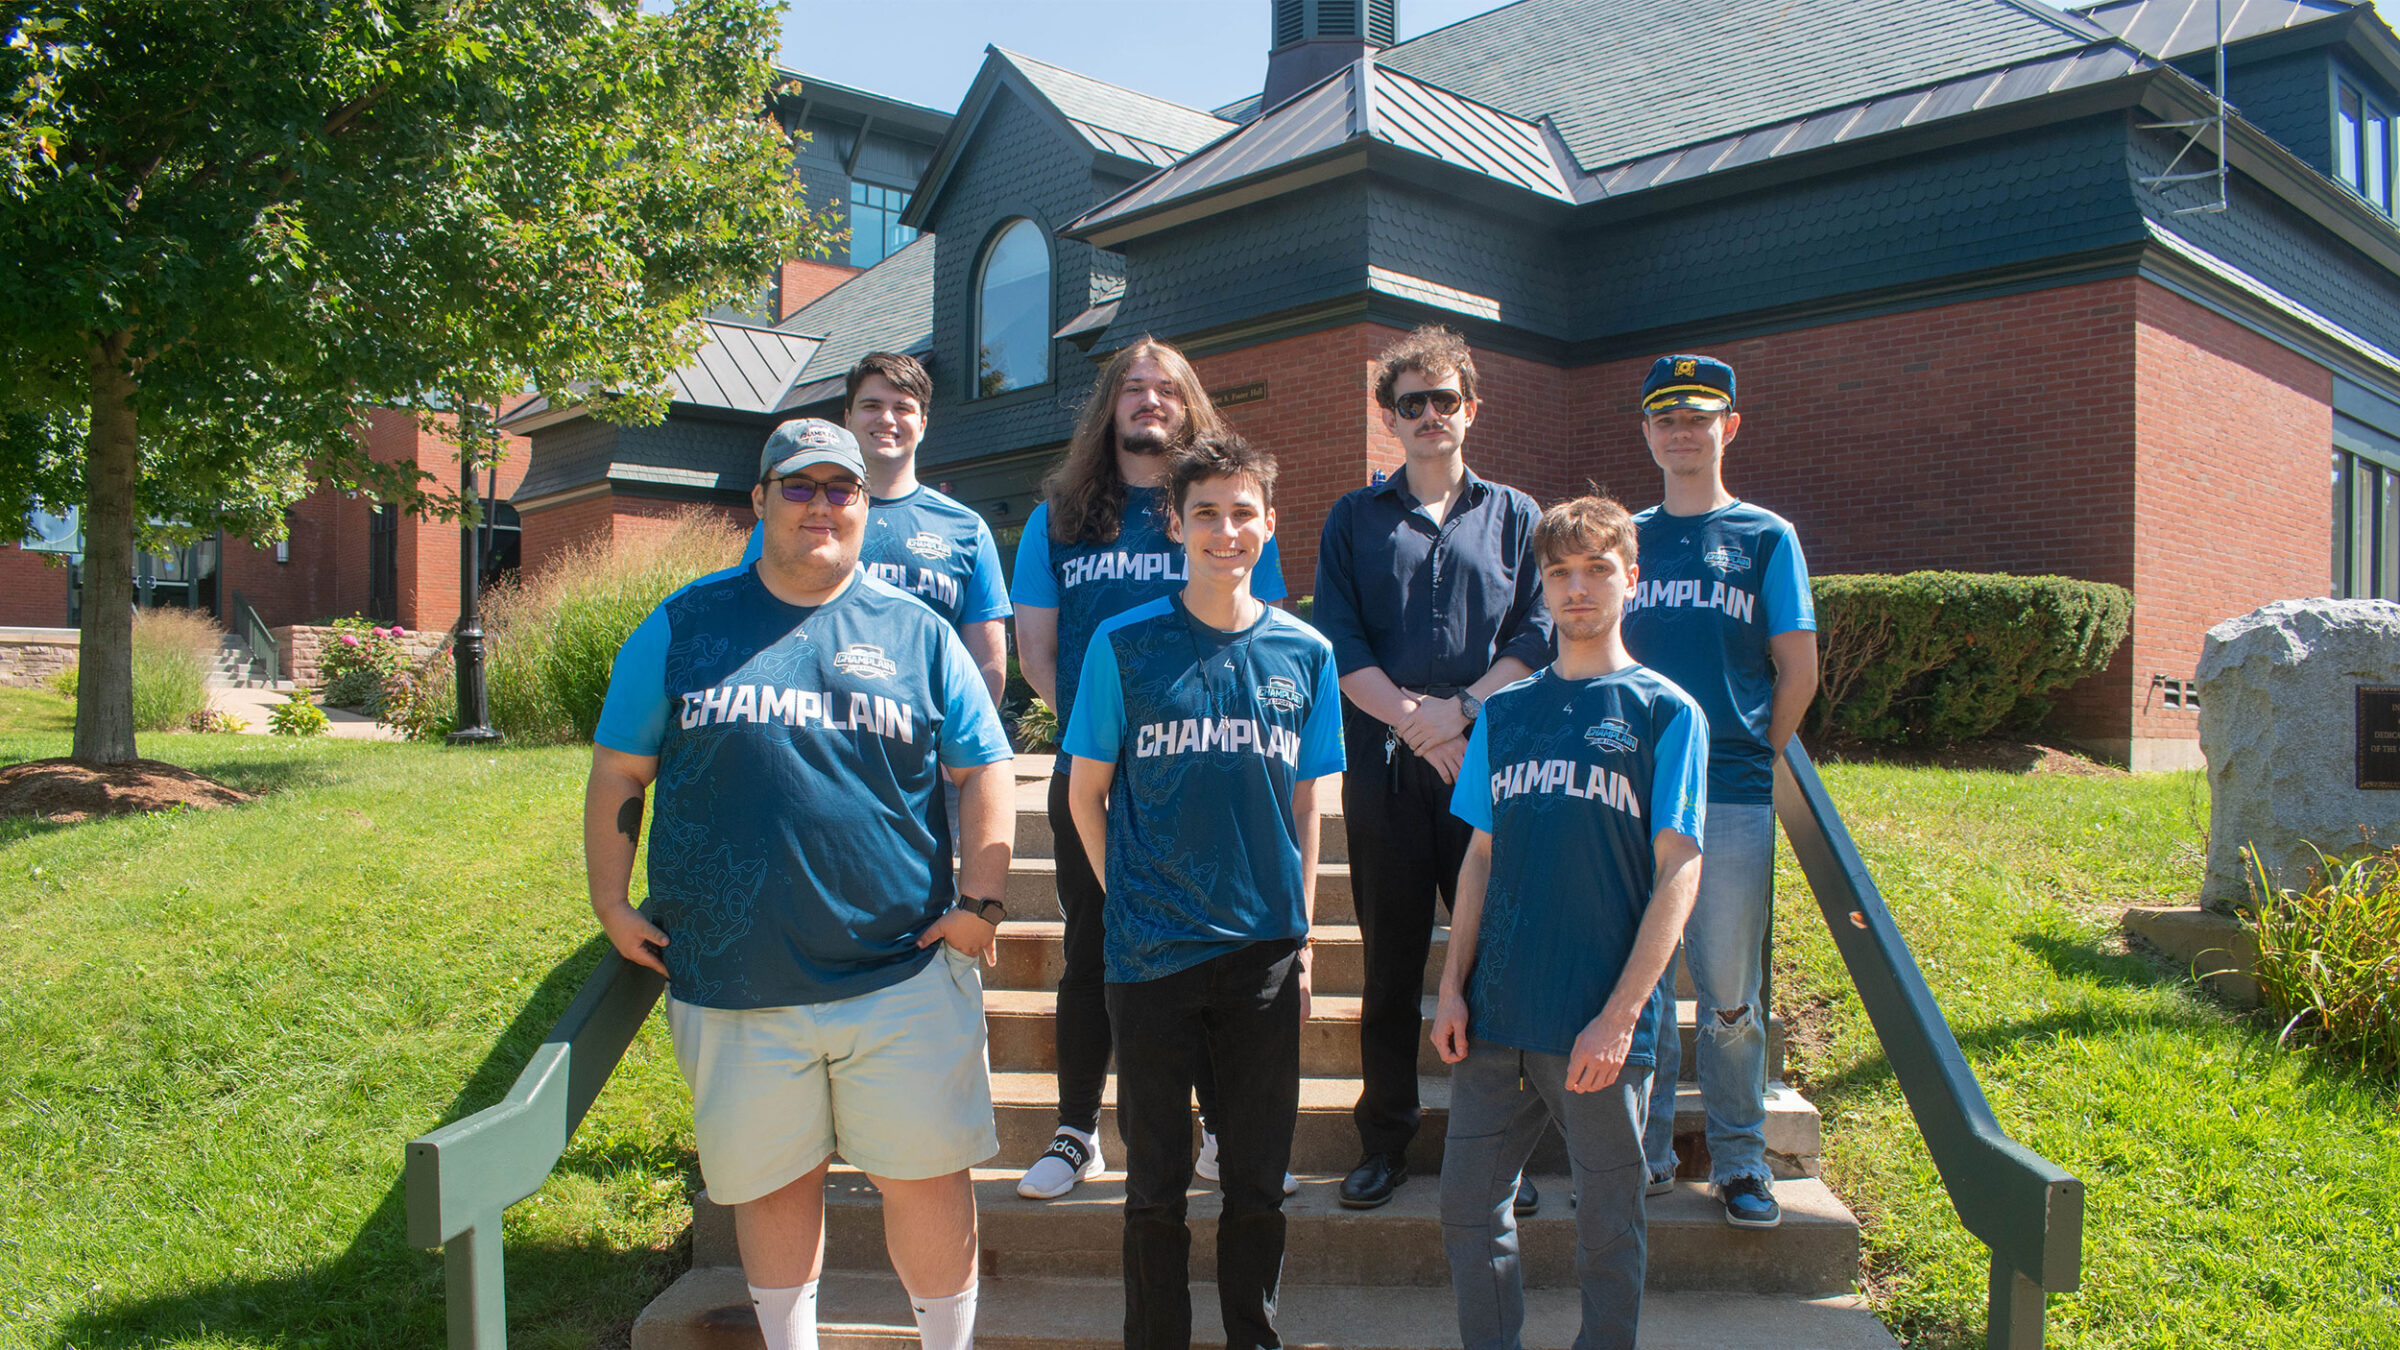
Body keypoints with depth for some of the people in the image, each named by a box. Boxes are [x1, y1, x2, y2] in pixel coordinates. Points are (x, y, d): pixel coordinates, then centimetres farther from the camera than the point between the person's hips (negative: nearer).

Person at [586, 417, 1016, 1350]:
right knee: (772, 1180, 14)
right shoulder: (685, 625, 5)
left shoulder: (917, 634, 5)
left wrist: (978, 899, -2)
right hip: (734, 980, 1)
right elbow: (619, 774, 9)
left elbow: (985, 772, 7)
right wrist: (612, 904, 3)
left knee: (928, 1174, 5)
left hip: (903, 972, 0)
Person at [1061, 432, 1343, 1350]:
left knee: (1258, 1181, 13)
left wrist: (1300, 936, 6)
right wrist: (1132, 899, -1)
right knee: (1156, 1182, 10)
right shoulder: (1126, 645, -3)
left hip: (1266, 954, 2)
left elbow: (1306, 803, 9)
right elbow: (1086, 792, 3)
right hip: (1151, 954, -2)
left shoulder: (1304, 653, 3)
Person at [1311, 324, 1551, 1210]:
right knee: (1391, 962, 5)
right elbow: (1337, 643, 1)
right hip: (1385, 770, 0)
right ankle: (1385, 1140, 16)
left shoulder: (1515, 518, 11)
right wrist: (1414, 720, -10)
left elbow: (1538, 637, 1)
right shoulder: (1354, 520, 11)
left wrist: (1459, 710, -11)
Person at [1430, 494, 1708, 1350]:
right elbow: (1481, 858, 11)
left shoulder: (1665, 713, -2)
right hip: (1495, 1017, 4)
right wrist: (1452, 988, 4)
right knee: (1468, 1203, 10)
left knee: (1608, 1225, 9)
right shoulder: (1504, 712, 9)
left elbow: (1678, 871, -7)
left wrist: (1620, 1015, -13)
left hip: (1602, 1026, -3)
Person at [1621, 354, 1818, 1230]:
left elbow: (1798, 670, 6)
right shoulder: (1624, 538, 13)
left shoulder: (1766, 537, 6)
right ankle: (1646, 1151, 18)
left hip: (1732, 796, -2)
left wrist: (1752, 756, 3)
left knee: (1729, 992, 2)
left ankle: (1740, 1161, 16)